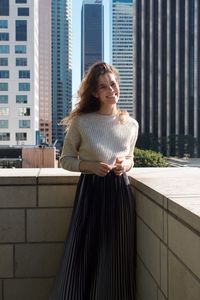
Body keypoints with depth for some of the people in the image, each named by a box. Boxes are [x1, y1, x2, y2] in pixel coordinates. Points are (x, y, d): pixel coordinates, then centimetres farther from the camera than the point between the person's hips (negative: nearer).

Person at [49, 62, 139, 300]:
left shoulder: (131, 125, 4)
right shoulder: (81, 122, -6)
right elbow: (66, 159, 2)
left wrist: (125, 165, -4)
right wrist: (91, 166, -14)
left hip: (120, 192, 3)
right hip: (91, 192, -3)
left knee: (117, 258, 10)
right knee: (84, 255, 2)